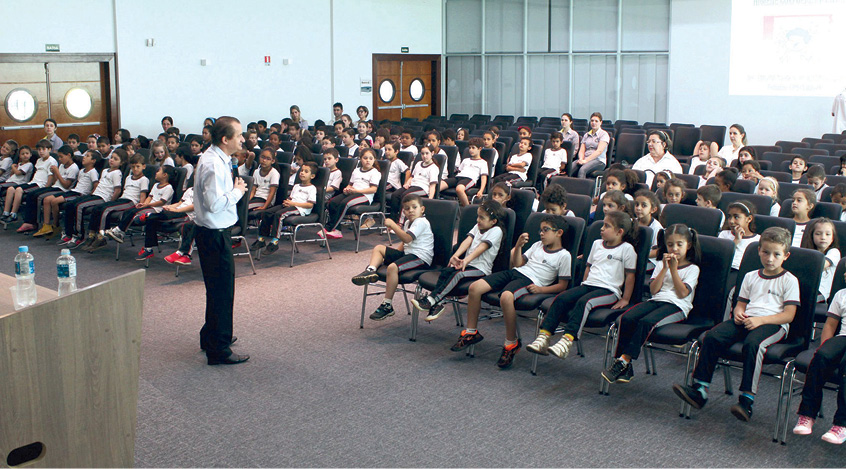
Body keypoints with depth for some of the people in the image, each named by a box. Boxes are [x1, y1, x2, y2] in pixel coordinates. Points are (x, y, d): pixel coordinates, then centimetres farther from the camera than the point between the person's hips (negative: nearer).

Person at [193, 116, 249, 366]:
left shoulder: (217, 159, 11)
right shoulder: (213, 164, -22)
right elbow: (215, 204, -26)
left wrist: (234, 189, 6)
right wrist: (237, 191, -13)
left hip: (212, 231, 11)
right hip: (214, 234, -11)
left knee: (218, 287, 22)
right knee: (222, 290, -4)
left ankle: (211, 337, 38)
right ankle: (219, 350, 4)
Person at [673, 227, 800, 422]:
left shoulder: (789, 280, 7)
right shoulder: (751, 277, 23)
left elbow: (789, 315, -2)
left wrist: (759, 320, -15)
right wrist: (738, 312, -2)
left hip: (773, 323, -5)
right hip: (746, 319, 5)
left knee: (752, 343, -38)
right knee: (712, 336, -21)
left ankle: (746, 400, -38)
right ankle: (699, 389, -21)